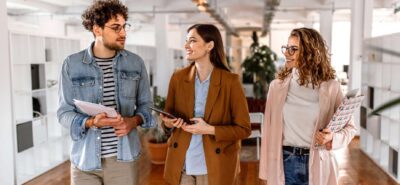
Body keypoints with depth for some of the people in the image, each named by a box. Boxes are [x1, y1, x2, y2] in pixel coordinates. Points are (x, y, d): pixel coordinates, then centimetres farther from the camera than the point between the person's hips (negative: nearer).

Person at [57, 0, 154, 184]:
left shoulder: (135, 62, 2)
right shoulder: (72, 64, -3)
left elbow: (145, 104, 8)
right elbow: (64, 112, -2)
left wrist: (134, 120, -13)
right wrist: (91, 122, -20)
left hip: (123, 157, 2)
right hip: (84, 158, -1)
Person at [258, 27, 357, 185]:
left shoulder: (330, 87, -5)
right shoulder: (277, 86, -1)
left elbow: (349, 126, 2)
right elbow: (269, 130, 1)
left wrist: (332, 139, -19)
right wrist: (267, 169, 0)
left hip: (317, 164, -1)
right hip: (284, 163, 1)